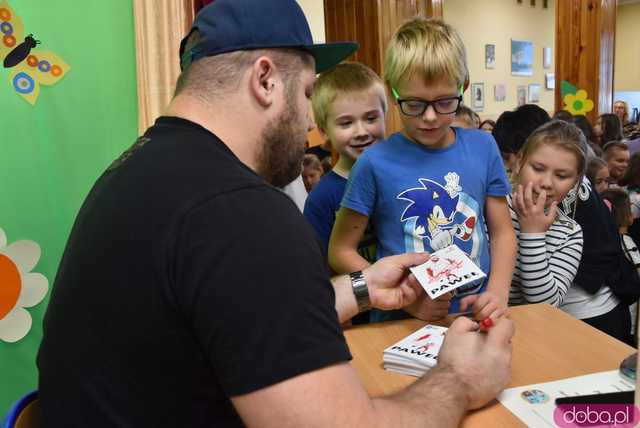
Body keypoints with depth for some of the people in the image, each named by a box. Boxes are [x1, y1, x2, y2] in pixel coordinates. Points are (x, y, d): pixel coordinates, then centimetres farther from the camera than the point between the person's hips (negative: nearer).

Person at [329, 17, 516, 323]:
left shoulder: (482, 148, 2)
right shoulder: (375, 163, -8)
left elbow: (502, 232, 10)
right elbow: (340, 251, -2)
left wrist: (497, 292, -7)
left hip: (476, 314, 3)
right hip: (403, 322, -2)